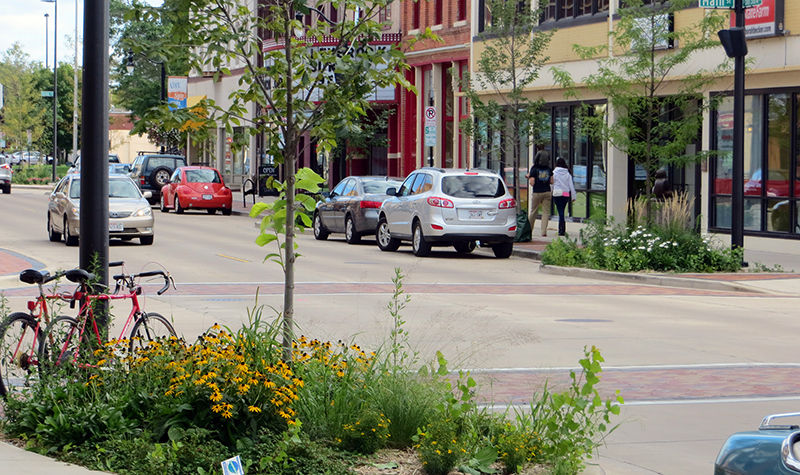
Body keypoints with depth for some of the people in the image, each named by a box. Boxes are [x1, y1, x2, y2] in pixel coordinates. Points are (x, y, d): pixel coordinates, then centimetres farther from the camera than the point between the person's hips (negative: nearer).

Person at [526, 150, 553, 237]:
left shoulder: (534, 170, -10)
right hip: (547, 192, 3)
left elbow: (532, 183, -12)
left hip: (537, 193, -2)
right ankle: (544, 231, -6)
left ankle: (529, 230, 20)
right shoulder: (549, 170, 2)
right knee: (545, 212, 2)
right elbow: (551, 182, 6)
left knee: (533, 212, 9)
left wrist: (529, 177, 5)